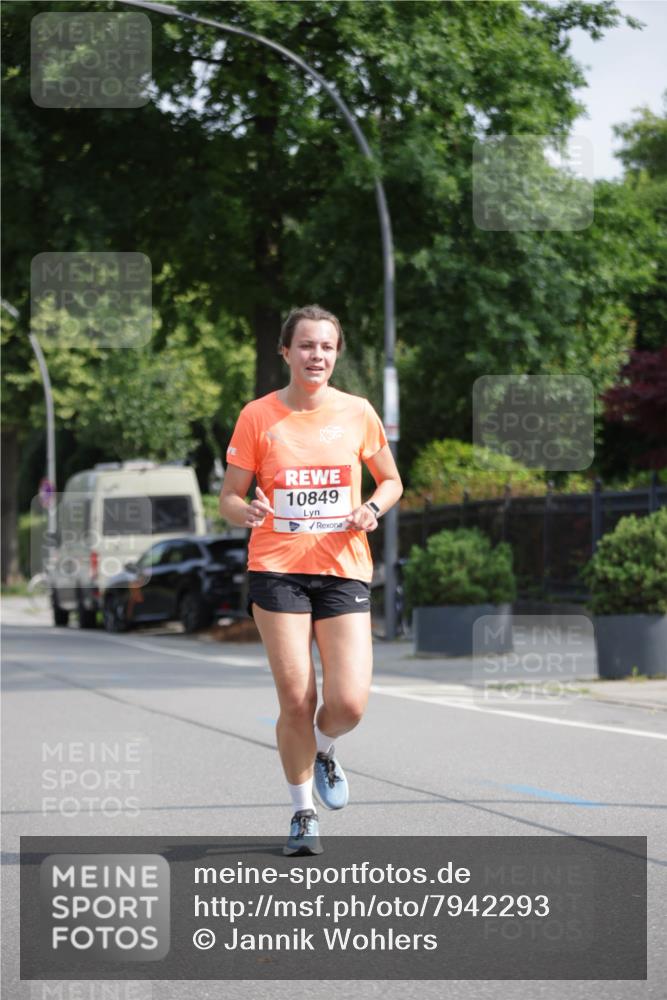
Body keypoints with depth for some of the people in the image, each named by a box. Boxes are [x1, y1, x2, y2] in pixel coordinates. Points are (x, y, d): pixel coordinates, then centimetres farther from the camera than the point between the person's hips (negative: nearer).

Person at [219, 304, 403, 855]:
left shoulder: (358, 412, 4)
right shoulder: (258, 416, 0)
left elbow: (391, 480, 16)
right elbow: (230, 496, 5)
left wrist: (373, 509, -5)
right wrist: (247, 511, -18)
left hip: (344, 570, 1)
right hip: (277, 568, -1)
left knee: (349, 703, -10)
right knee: (295, 699, -6)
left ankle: (324, 750, 27)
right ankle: (303, 813, 15)